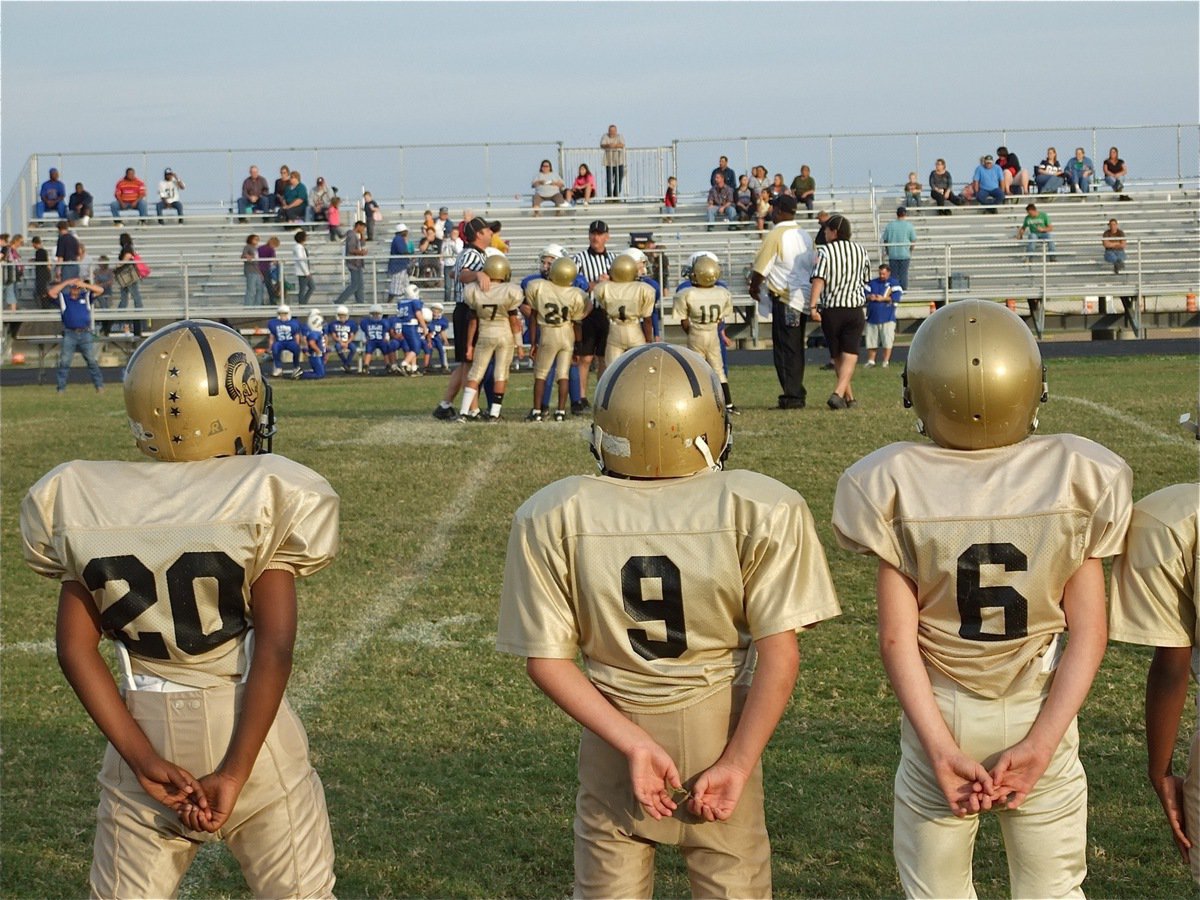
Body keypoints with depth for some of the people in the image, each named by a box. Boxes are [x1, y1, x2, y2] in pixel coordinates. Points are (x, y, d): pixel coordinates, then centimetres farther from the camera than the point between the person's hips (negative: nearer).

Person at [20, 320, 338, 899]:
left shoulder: (82, 503, -1)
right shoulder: (266, 495, -10)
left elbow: (76, 649, -3)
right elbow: (274, 648, -16)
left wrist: (144, 759, -6)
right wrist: (234, 774, -13)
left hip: (144, 730, 2)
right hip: (248, 736, -2)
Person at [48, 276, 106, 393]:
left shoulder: (86, 296, 13)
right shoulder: (63, 297, 11)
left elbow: (100, 290, 4)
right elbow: (52, 293, -5)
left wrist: (84, 285, -6)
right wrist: (66, 282, -5)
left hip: (85, 334, 0)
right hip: (69, 334, 0)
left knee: (92, 360, 0)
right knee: (64, 362, -1)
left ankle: (99, 385, 2)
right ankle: (61, 388, 2)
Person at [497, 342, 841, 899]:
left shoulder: (552, 517, -9)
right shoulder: (764, 510, -14)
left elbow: (545, 660, -9)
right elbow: (780, 655, -15)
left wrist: (633, 744, -10)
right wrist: (738, 764, -10)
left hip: (611, 728, 1)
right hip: (721, 725, -1)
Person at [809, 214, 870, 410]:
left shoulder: (824, 252, -5)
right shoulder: (861, 251, 8)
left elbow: (818, 279, -18)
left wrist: (812, 306, -22)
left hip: (830, 310, -1)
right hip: (854, 308, 1)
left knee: (837, 356, 13)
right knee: (850, 355, -4)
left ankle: (849, 396, 21)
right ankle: (838, 393, -24)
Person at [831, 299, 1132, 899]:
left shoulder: (894, 485, -12)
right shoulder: (1079, 475, -10)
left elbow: (898, 639, -12)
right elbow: (1088, 635, -10)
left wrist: (940, 747, -10)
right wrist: (1040, 744, -11)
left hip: (940, 716, 0)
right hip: (1040, 716, 0)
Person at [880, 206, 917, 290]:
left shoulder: (890, 225, -1)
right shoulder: (909, 225, -4)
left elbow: (884, 240, 4)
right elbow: (913, 241, -1)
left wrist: (887, 251, 20)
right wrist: (910, 251, 16)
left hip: (892, 255, 1)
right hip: (905, 254, -1)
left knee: (894, 275, 7)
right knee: (903, 274, 3)